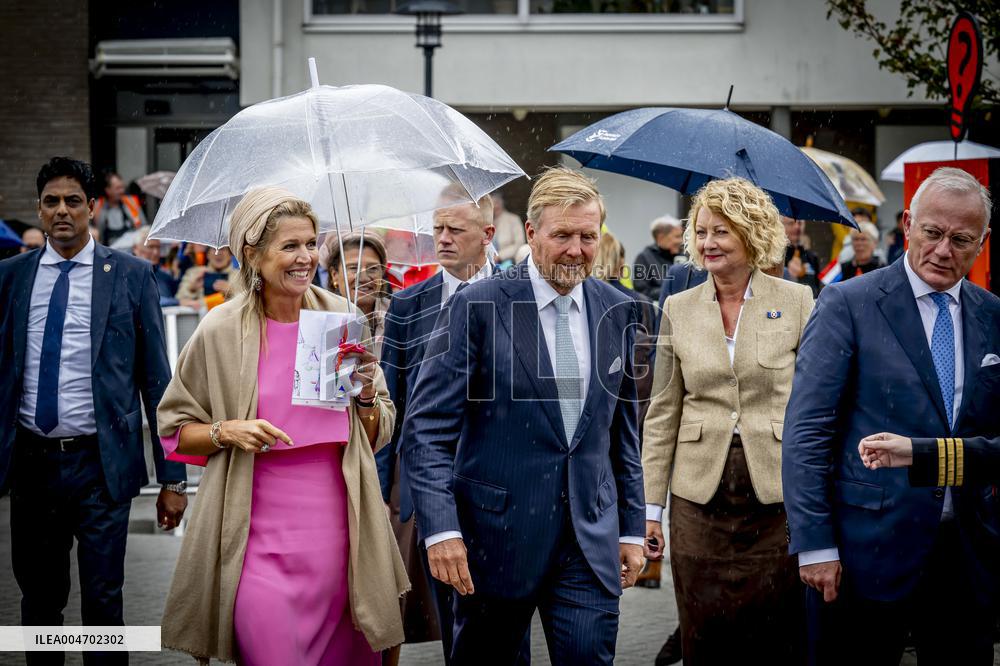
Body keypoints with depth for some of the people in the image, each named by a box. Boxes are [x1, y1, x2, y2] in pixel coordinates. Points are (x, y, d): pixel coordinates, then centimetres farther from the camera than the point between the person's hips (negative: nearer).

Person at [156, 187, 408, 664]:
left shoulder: (342, 318, 3)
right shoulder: (221, 331, -5)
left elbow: (378, 436, 12)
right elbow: (174, 429, 3)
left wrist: (366, 396, -8)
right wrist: (227, 432, -14)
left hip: (337, 530, 3)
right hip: (260, 533, -3)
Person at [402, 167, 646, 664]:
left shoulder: (618, 310, 7)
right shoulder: (477, 306, -7)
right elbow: (428, 427, -10)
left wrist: (631, 527, 13)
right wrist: (441, 527, -20)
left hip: (591, 538, 3)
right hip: (498, 534, -3)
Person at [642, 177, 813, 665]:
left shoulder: (795, 301, 1)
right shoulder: (679, 309, 7)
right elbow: (662, 415, 8)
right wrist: (651, 507, 4)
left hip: (777, 492, -2)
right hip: (701, 493, 2)